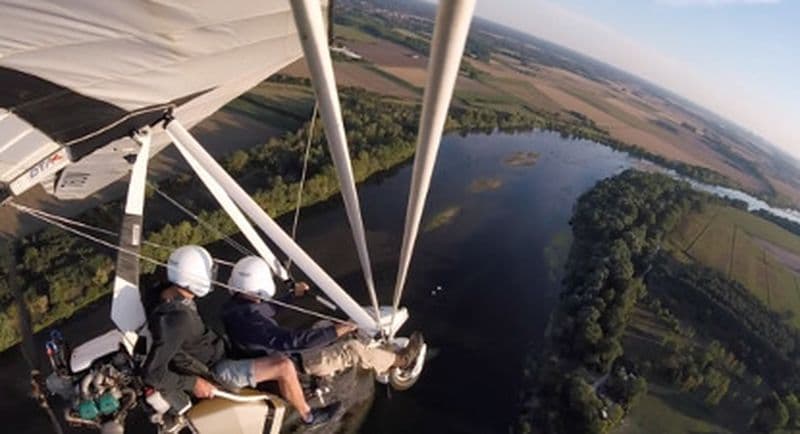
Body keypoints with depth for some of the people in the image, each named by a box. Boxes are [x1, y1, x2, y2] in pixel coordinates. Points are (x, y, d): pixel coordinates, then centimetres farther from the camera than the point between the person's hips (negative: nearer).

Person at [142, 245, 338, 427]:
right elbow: (151, 372, -33)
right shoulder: (176, 319, -37)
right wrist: (193, 383, -23)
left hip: (216, 353, 9)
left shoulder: (171, 292, -10)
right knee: (285, 367, -16)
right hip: (216, 372, -9)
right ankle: (308, 415, 11)